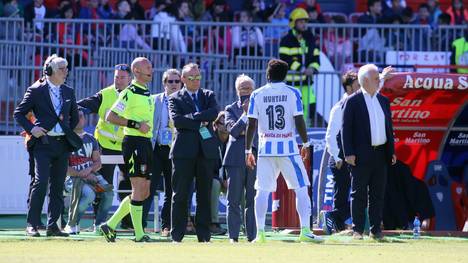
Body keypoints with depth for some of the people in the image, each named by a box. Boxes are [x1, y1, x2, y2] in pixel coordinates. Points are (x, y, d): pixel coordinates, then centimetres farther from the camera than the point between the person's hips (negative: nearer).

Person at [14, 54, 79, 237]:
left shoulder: (68, 92, 13)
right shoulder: (36, 91, -2)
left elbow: (75, 117, 25)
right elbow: (18, 113, 1)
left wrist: (70, 133, 13)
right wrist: (31, 129, -10)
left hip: (63, 145, 5)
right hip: (43, 144, -5)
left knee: (58, 187, 5)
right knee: (41, 183, -13)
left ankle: (52, 226, 9)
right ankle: (32, 225, -8)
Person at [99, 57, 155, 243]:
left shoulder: (146, 93, 18)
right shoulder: (130, 93, -10)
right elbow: (110, 117, -15)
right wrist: (136, 125, -18)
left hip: (145, 143, 9)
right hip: (133, 142, -9)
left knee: (144, 192, 9)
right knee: (138, 189, -9)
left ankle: (110, 225, 14)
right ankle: (139, 234, -6)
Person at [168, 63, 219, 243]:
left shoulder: (208, 96, 15)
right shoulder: (175, 99, 7)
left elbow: (214, 113, -5)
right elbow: (177, 121, -10)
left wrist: (193, 116, -11)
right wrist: (201, 122, -10)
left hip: (206, 150, 3)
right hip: (184, 151, -3)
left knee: (205, 195, 3)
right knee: (180, 195, -2)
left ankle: (204, 235, 6)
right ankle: (177, 235, 2)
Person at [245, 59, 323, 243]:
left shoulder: (257, 95, 3)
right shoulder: (292, 93, -1)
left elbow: (251, 124, 1)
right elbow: (299, 121, -5)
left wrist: (248, 150, 7)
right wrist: (306, 144, 6)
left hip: (266, 148, 2)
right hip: (288, 147, -2)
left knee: (262, 190, 5)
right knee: (301, 188, 1)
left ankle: (260, 232, -1)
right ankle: (305, 231, -8)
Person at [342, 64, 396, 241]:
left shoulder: (383, 101, 14)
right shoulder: (353, 101, -5)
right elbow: (346, 128, -7)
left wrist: (391, 151, 13)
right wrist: (349, 153, -14)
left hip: (380, 154, 6)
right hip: (361, 156, -6)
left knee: (378, 194, 7)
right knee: (358, 194, 0)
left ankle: (376, 229, 12)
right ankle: (357, 229, 4)